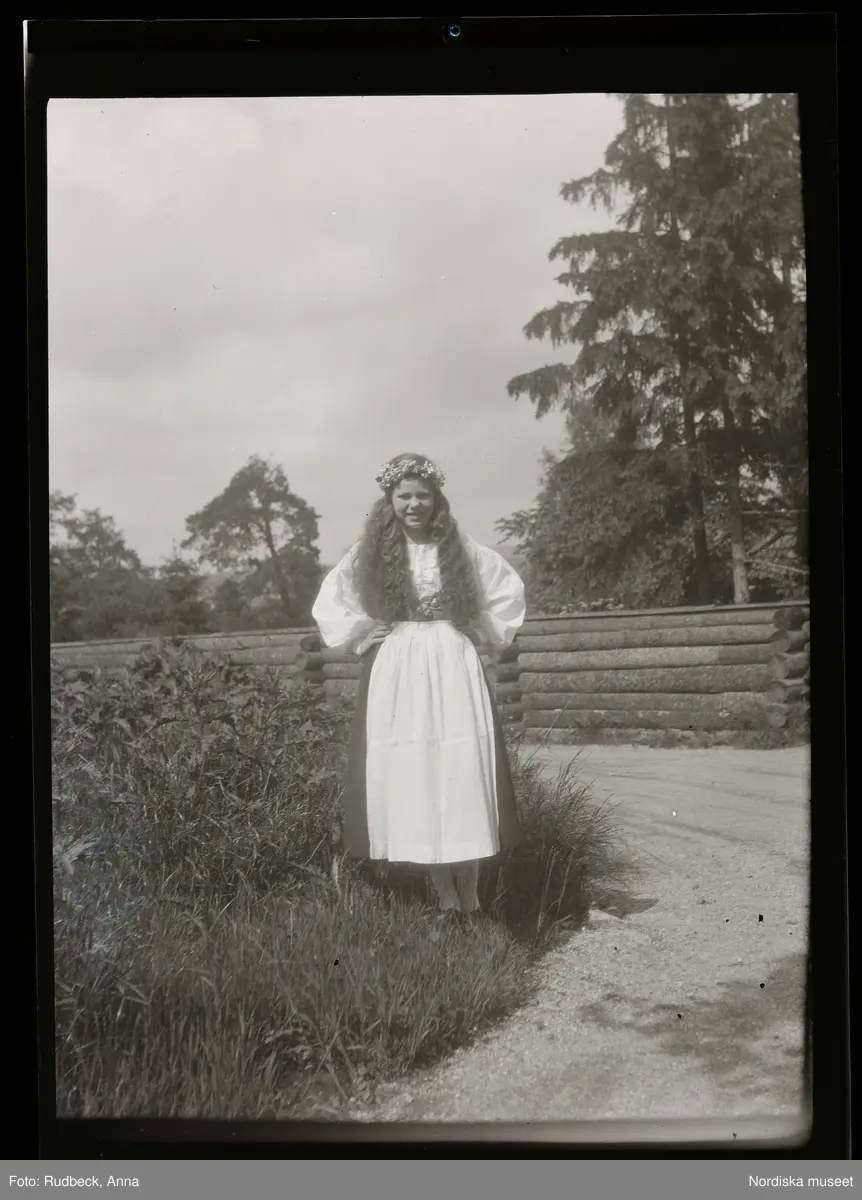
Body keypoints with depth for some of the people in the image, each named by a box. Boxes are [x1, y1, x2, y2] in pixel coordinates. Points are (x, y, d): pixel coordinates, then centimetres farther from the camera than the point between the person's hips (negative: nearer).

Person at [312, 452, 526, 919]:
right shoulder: (370, 552, 3)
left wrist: (485, 634, 7)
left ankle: (470, 901, 5)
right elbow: (328, 603, 11)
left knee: (461, 779, -3)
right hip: (395, 676, 0)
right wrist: (363, 634, 3)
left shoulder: (460, 549, 4)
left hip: (454, 672, 0)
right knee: (409, 782, -2)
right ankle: (446, 900, 8)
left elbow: (509, 589, 14)